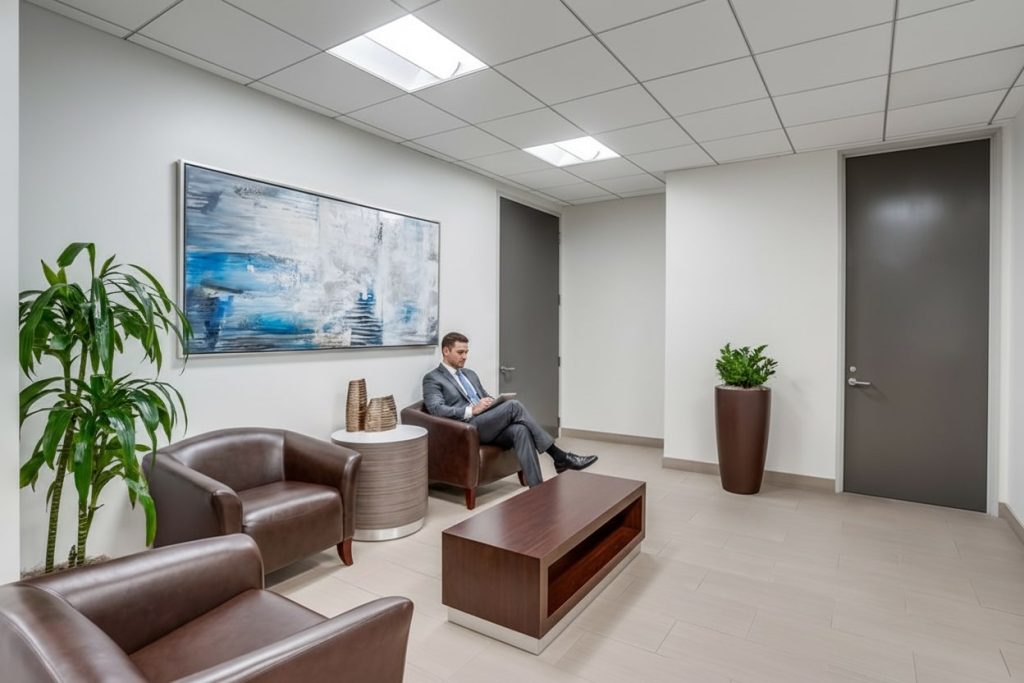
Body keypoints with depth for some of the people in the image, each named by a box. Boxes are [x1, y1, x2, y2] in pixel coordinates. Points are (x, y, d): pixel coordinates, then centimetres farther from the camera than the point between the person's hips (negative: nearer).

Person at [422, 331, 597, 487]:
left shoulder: (470, 374, 26)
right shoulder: (432, 379, 3)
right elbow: (436, 409, -13)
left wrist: (496, 403, 2)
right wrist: (471, 410, -22)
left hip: (488, 426, 7)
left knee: (520, 430, -28)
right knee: (513, 405, -26)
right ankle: (559, 456, -22)